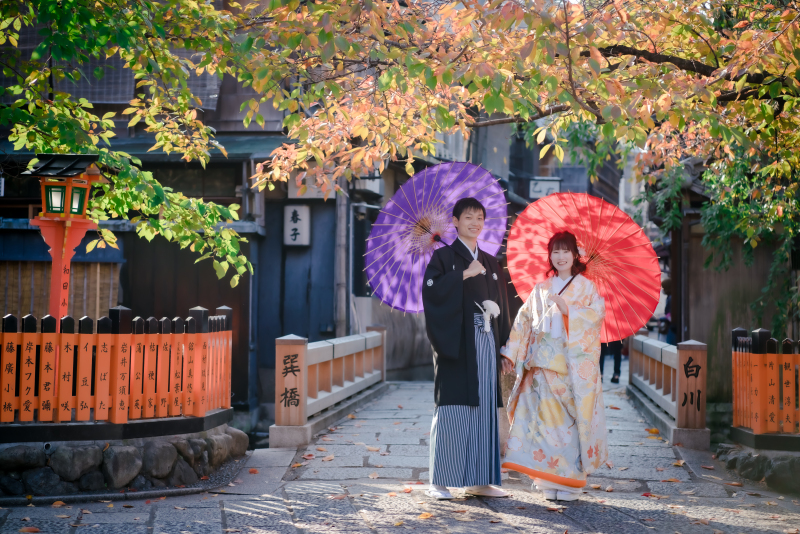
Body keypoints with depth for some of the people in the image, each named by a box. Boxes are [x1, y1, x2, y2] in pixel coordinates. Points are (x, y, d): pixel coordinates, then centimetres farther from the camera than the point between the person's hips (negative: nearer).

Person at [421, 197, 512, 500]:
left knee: (484, 410, 3)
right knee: (451, 409, -8)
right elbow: (430, 288, -14)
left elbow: (502, 305, 19)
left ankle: (479, 480, 9)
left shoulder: (491, 264, 19)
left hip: (485, 344, 5)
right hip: (456, 342, -5)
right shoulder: (444, 257, 3)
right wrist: (464, 274, -17)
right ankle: (440, 482, -3)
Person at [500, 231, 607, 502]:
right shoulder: (541, 289, 16)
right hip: (544, 362, 2)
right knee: (546, 416, -4)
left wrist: (565, 307, -16)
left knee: (574, 418, -6)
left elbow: (597, 312, -6)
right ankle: (550, 479, 2)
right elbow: (524, 321, 15)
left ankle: (571, 480, 1)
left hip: (576, 362, -2)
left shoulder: (586, 286, 9)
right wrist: (510, 354, 8)